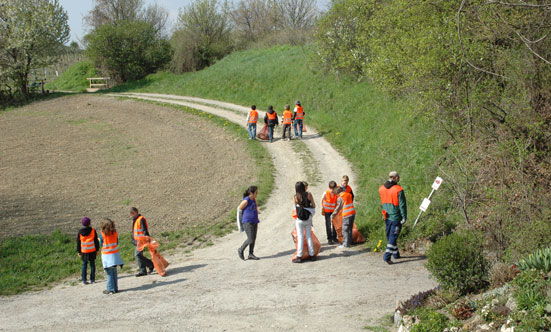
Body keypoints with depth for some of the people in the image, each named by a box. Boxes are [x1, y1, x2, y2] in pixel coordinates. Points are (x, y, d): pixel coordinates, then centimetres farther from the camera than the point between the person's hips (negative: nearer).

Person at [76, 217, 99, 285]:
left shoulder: (80, 232, 1)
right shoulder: (93, 231, -5)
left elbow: (78, 242, 7)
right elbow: (96, 240, -1)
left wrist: (79, 251, 15)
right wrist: (97, 249, 8)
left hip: (84, 251, 1)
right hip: (92, 251, -1)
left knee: (84, 265, 8)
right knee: (92, 264, 7)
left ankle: (84, 280, 3)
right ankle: (92, 279, 7)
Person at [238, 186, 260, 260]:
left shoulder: (254, 199, 7)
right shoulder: (246, 201, -17)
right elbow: (240, 209, -7)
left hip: (254, 222, 8)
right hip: (248, 223, -8)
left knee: (254, 239, 7)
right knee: (250, 239, -8)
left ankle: (251, 254, 15)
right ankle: (241, 250, 12)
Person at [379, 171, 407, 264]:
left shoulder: (381, 189, 2)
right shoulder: (398, 190, -16)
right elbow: (402, 205, -14)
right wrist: (404, 217, -8)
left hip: (387, 217, 6)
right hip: (396, 217, -6)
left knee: (390, 236, 18)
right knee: (393, 236, -2)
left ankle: (395, 253, 32)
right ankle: (387, 256, -11)